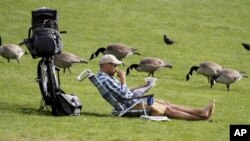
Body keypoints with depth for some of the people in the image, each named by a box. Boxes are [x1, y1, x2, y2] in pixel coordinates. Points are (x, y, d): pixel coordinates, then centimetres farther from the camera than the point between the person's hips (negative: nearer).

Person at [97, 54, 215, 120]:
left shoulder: (108, 78, 16)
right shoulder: (104, 79, -18)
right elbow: (124, 94, -24)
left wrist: (145, 86, 22)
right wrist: (123, 79, -16)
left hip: (134, 101, 10)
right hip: (131, 105, -10)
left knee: (167, 104, 6)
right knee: (167, 110, -5)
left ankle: (200, 111, 4)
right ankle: (199, 117, -1)